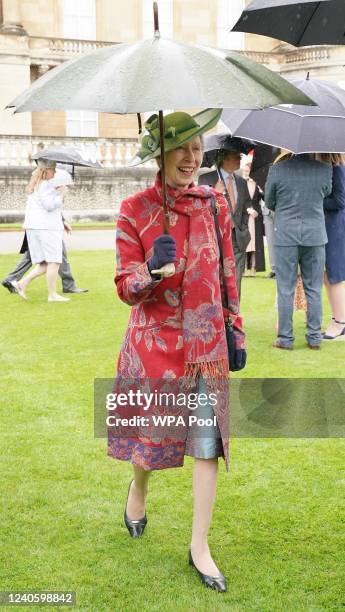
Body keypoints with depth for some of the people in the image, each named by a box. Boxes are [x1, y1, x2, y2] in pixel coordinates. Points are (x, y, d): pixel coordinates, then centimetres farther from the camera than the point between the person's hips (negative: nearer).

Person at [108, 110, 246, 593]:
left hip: (207, 344, 3)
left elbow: (227, 274, 11)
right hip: (155, 343, -2)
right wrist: (152, 270, -30)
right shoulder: (135, 210, -8)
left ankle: (199, 547, 15)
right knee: (150, 433, 12)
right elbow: (126, 289, -9)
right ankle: (138, 491, 47)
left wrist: (236, 332, 11)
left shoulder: (214, 203, 2)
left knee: (208, 443, 2)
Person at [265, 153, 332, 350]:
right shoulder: (325, 169, -6)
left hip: (285, 236, -1)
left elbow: (269, 202, 4)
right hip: (316, 235, 1)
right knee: (314, 290, 10)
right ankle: (315, 337, 14)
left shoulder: (277, 169, -9)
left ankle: (285, 338, 9)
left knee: (286, 291, 6)